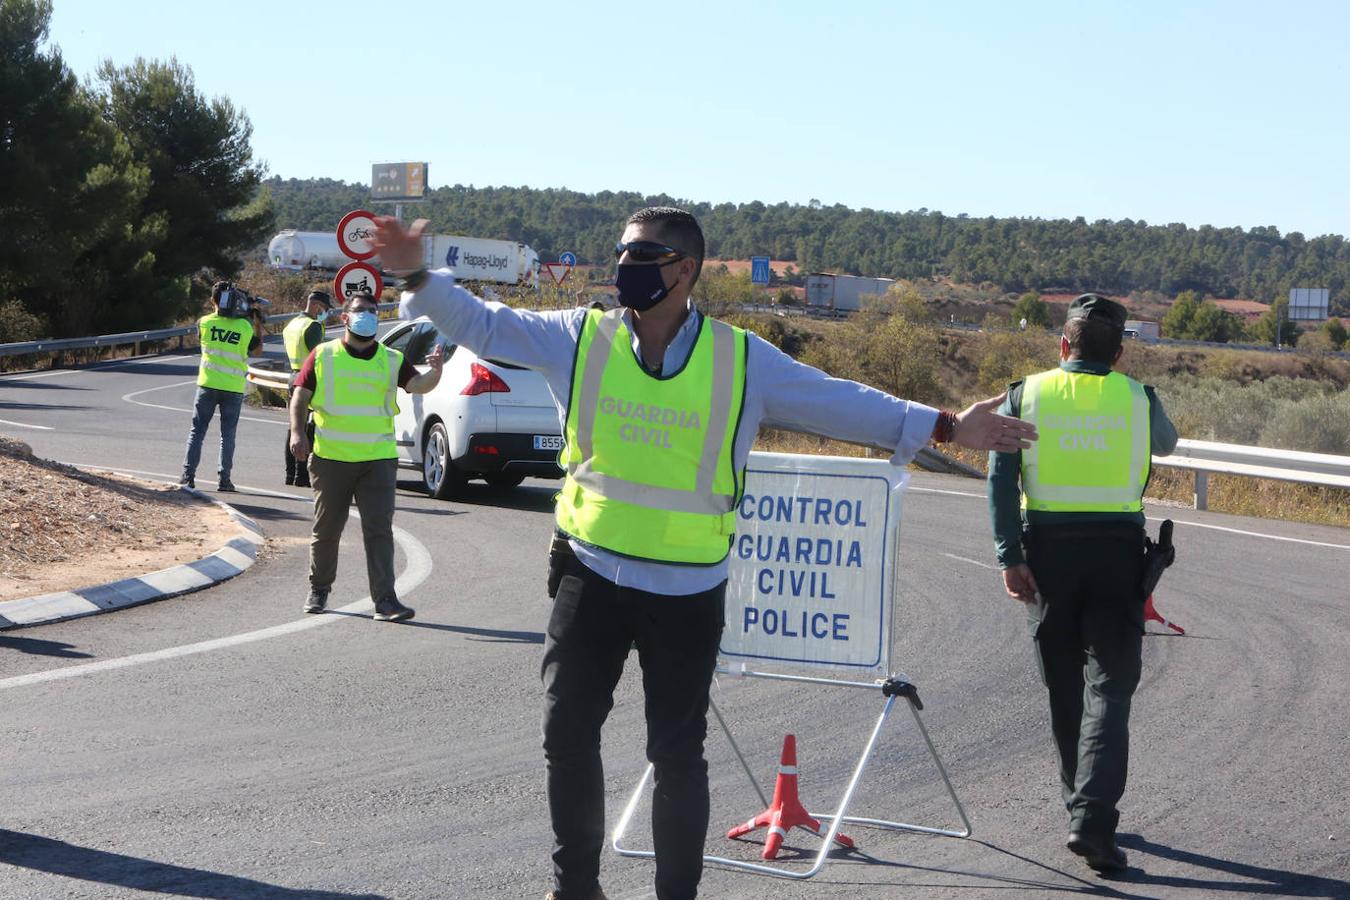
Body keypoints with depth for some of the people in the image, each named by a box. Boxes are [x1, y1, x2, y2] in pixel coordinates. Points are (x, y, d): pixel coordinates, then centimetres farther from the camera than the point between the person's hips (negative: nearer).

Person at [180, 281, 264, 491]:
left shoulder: (205, 322, -6)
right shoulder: (245, 327, -7)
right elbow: (258, 348, 11)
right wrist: (258, 323, 21)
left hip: (208, 385, 0)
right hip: (233, 388, 0)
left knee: (197, 430, 9)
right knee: (228, 434, 7)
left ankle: (188, 475, 5)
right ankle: (224, 479, 5)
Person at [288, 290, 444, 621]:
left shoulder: (392, 360, 8)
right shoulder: (323, 356, 5)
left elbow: (417, 385, -7)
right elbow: (299, 396, 5)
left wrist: (435, 371, -29)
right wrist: (297, 432, -9)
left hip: (378, 459, 0)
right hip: (330, 458, 0)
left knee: (379, 529, -7)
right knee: (326, 529, 11)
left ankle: (385, 600, -10)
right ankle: (319, 589, 31)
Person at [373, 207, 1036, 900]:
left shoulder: (742, 360, -4)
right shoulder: (581, 337, -2)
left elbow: (839, 403, 1)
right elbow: (482, 324, 1)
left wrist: (945, 427, -1)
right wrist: (418, 277, -14)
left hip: (689, 592, -1)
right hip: (591, 575, 2)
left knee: (677, 751, 6)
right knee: (567, 734, 6)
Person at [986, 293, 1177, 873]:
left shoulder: (1027, 395, 2)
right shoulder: (1138, 398, 3)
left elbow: (1000, 476, -7)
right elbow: (1166, 442, 25)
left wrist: (1009, 556, -7)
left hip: (1046, 548, 1)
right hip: (1117, 549, -1)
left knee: (1063, 687, 15)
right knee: (1109, 687, -2)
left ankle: (1082, 806, 27)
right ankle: (1093, 819, -17)